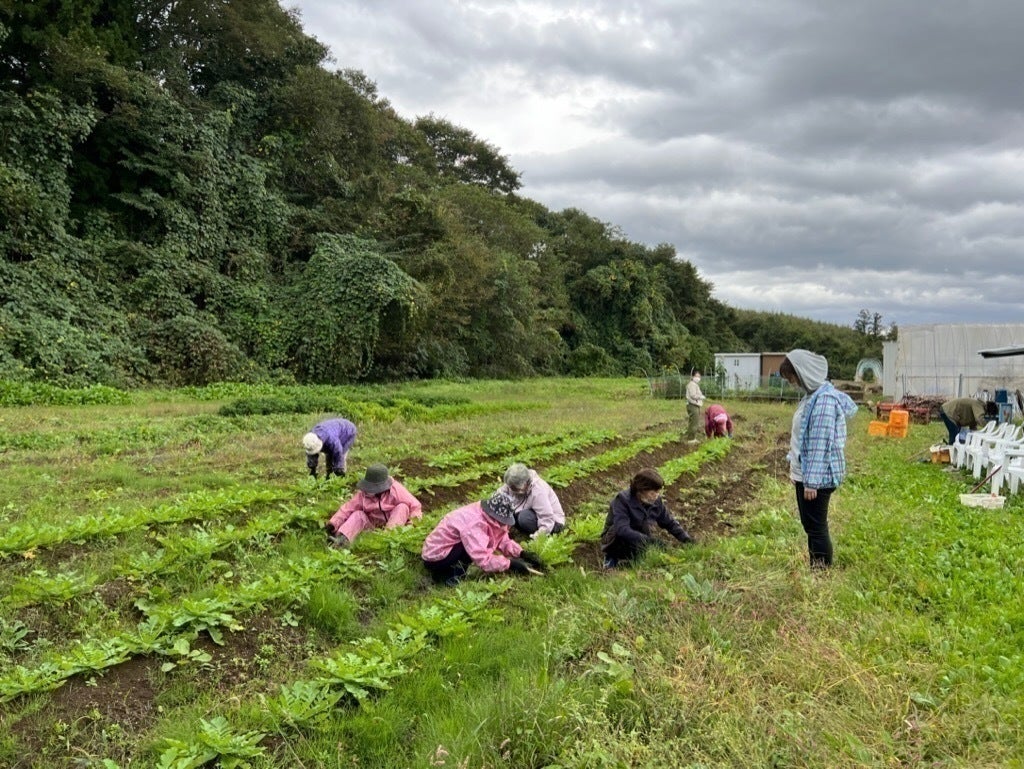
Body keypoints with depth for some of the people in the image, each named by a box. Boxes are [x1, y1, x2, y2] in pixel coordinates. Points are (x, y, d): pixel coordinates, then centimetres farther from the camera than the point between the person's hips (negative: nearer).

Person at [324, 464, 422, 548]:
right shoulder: (363, 494, -8)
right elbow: (347, 508, -9)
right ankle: (342, 538, -41)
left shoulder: (396, 490, -16)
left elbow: (415, 506, -15)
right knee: (358, 514, -20)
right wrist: (333, 523, -21)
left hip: (393, 524, -3)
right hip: (373, 526, 3)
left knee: (403, 507, -26)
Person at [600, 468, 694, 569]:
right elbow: (622, 530, -38)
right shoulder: (622, 500, -25)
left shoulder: (656, 501, -7)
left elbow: (670, 523, 5)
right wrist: (649, 540, -45)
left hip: (639, 543, 6)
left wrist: (686, 538, -11)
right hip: (614, 541, -6)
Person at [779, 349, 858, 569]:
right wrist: (795, 467, 20)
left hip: (817, 476, -10)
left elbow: (821, 444, -23)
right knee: (808, 524, 17)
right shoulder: (812, 395, 9)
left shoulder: (825, 399, -20)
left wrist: (812, 480, -22)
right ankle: (815, 567, 29)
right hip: (804, 472, 10)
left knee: (816, 526, 0)